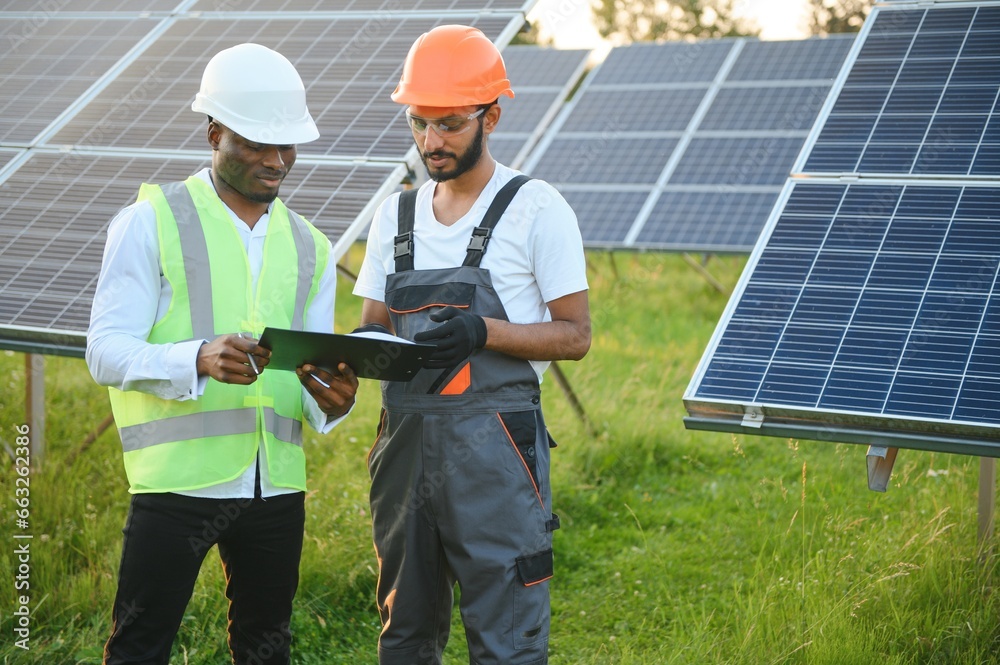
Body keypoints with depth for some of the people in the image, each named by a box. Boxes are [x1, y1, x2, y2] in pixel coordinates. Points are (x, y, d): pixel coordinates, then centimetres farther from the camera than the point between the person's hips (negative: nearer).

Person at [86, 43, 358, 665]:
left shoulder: (310, 247, 15)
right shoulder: (151, 222, -1)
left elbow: (315, 378, 15)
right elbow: (107, 351, -9)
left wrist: (331, 399, -10)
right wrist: (199, 360, -27)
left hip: (277, 485, 5)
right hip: (178, 480, -5)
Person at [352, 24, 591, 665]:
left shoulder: (536, 209, -4)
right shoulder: (397, 214, 13)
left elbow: (575, 335, -5)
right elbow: (375, 328, 16)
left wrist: (482, 332, -21)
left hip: (493, 446, -5)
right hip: (406, 440, 6)